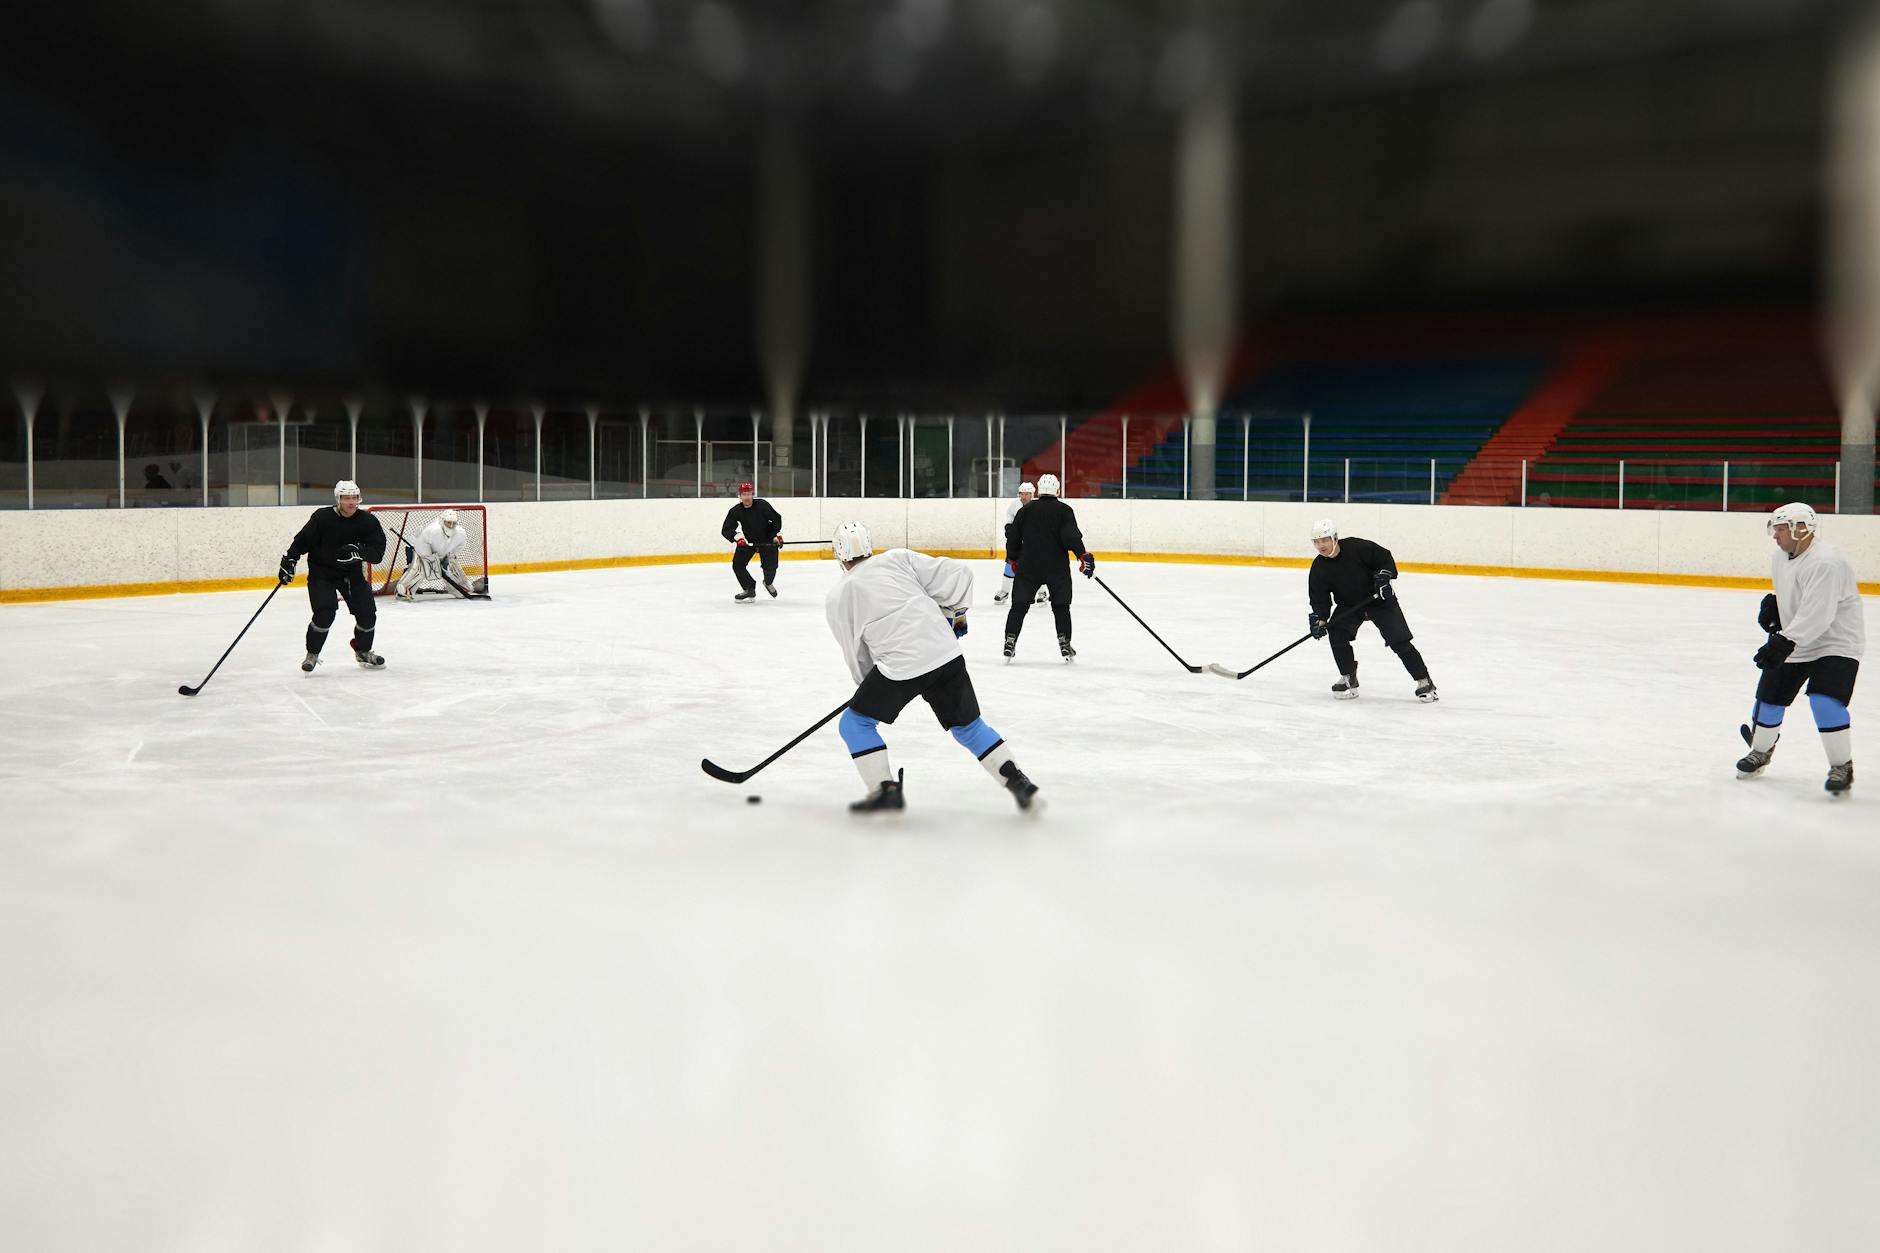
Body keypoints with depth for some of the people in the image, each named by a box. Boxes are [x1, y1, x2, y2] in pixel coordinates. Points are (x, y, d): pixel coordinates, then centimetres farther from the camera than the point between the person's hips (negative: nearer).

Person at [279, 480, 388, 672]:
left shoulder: (368, 521, -11)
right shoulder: (322, 518, -16)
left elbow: (378, 552, -17)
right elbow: (302, 540, -7)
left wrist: (358, 552, -34)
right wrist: (289, 560, -13)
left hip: (352, 573, 3)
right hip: (321, 573, -3)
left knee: (367, 613, 1)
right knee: (324, 613, -17)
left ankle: (363, 651, 27)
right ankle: (312, 654, 4)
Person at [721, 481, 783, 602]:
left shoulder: (762, 505, -17)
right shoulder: (735, 511, -12)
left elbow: (776, 518, -6)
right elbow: (726, 530, -14)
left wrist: (777, 535, -13)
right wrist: (737, 537, -30)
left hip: (767, 540, -2)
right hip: (747, 541, 2)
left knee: (770, 566, -12)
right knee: (737, 565, -10)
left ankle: (768, 583, 24)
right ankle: (749, 590, 8)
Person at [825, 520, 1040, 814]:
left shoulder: (837, 598, 9)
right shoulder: (898, 558, 12)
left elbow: (856, 654, 15)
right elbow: (957, 574, 8)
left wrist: (869, 688, 30)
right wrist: (956, 614, 22)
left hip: (899, 667, -4)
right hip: (947, 654, 4)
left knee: (855, 723, 15)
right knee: (968, 726, 19)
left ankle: (886, 790, 7)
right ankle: (1020, 783, 12)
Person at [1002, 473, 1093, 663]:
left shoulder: (1025, 510, 5)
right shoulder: (1064, 510, -2)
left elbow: (1013, 538, 8)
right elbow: (1071, 535, -16)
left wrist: (1014, 559, 19)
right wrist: (1083, 555, -15)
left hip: (1028, 566, 1)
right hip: (1057, 567, -1)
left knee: (1019, 605, 7)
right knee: (1061, 606, 10)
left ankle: (1010, 641, 0)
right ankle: (1065, 644, 5)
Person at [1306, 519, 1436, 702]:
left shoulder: (1357, 547, -21)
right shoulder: (1319, 568, -11)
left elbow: (1385, 557, -10)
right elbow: (1319, 597, -9)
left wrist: (1384, 575, -24)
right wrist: (1319, 619, -23)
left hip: (1379, 599, -3)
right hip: (1348, 605, 3)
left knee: (1399, 641, -9)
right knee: (1337, 633, -19)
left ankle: (1424, 681, 1)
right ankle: (1348, 678, -2)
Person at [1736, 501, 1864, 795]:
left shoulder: (1825, 563, -27)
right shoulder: (1780, 557, 4)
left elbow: (1816, 614, -34)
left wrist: (1785, 642, -39)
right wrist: (1772, 603, 4)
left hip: (1836, 642, -9)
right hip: (1795, 641, 9)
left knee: (1825, 701, -22)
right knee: (1770, 694, 11)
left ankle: (1842, 766, -7)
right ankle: (1760, 751, 33)